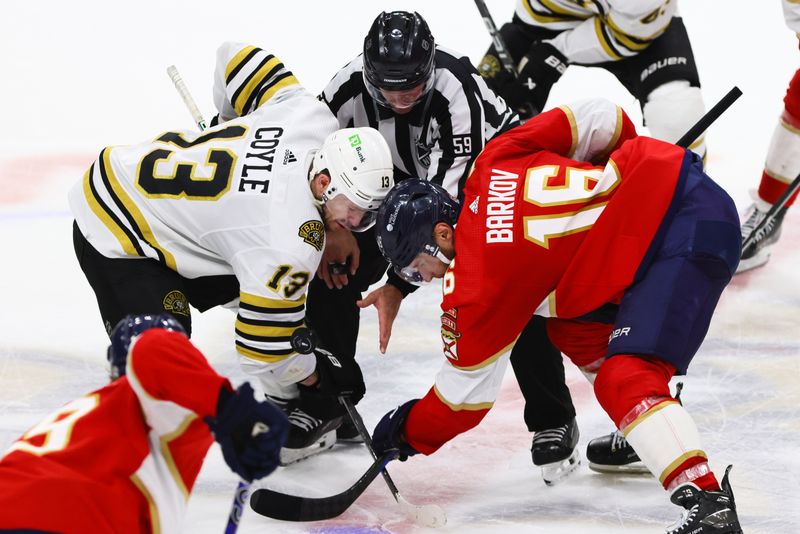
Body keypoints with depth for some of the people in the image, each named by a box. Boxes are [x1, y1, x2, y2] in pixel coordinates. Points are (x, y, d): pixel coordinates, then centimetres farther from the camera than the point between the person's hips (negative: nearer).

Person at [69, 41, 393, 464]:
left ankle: (297, 414, 27)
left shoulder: (311, 115, -12)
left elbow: (238, 57, 5)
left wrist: (234, 124, 23)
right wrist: (317, 376, -4)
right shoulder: (292, 244, -31)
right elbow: (263, 348, -21)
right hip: (117, 240, -10)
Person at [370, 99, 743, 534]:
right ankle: (644, 441, 31)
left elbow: (464, 396, 1)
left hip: (689, 236, -10)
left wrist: (407, 433, 18)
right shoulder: (492, 166, 8)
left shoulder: (476, 277, -10)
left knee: (627, 378, -19)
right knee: (574, 330, 21)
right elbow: (600, 118, 10)